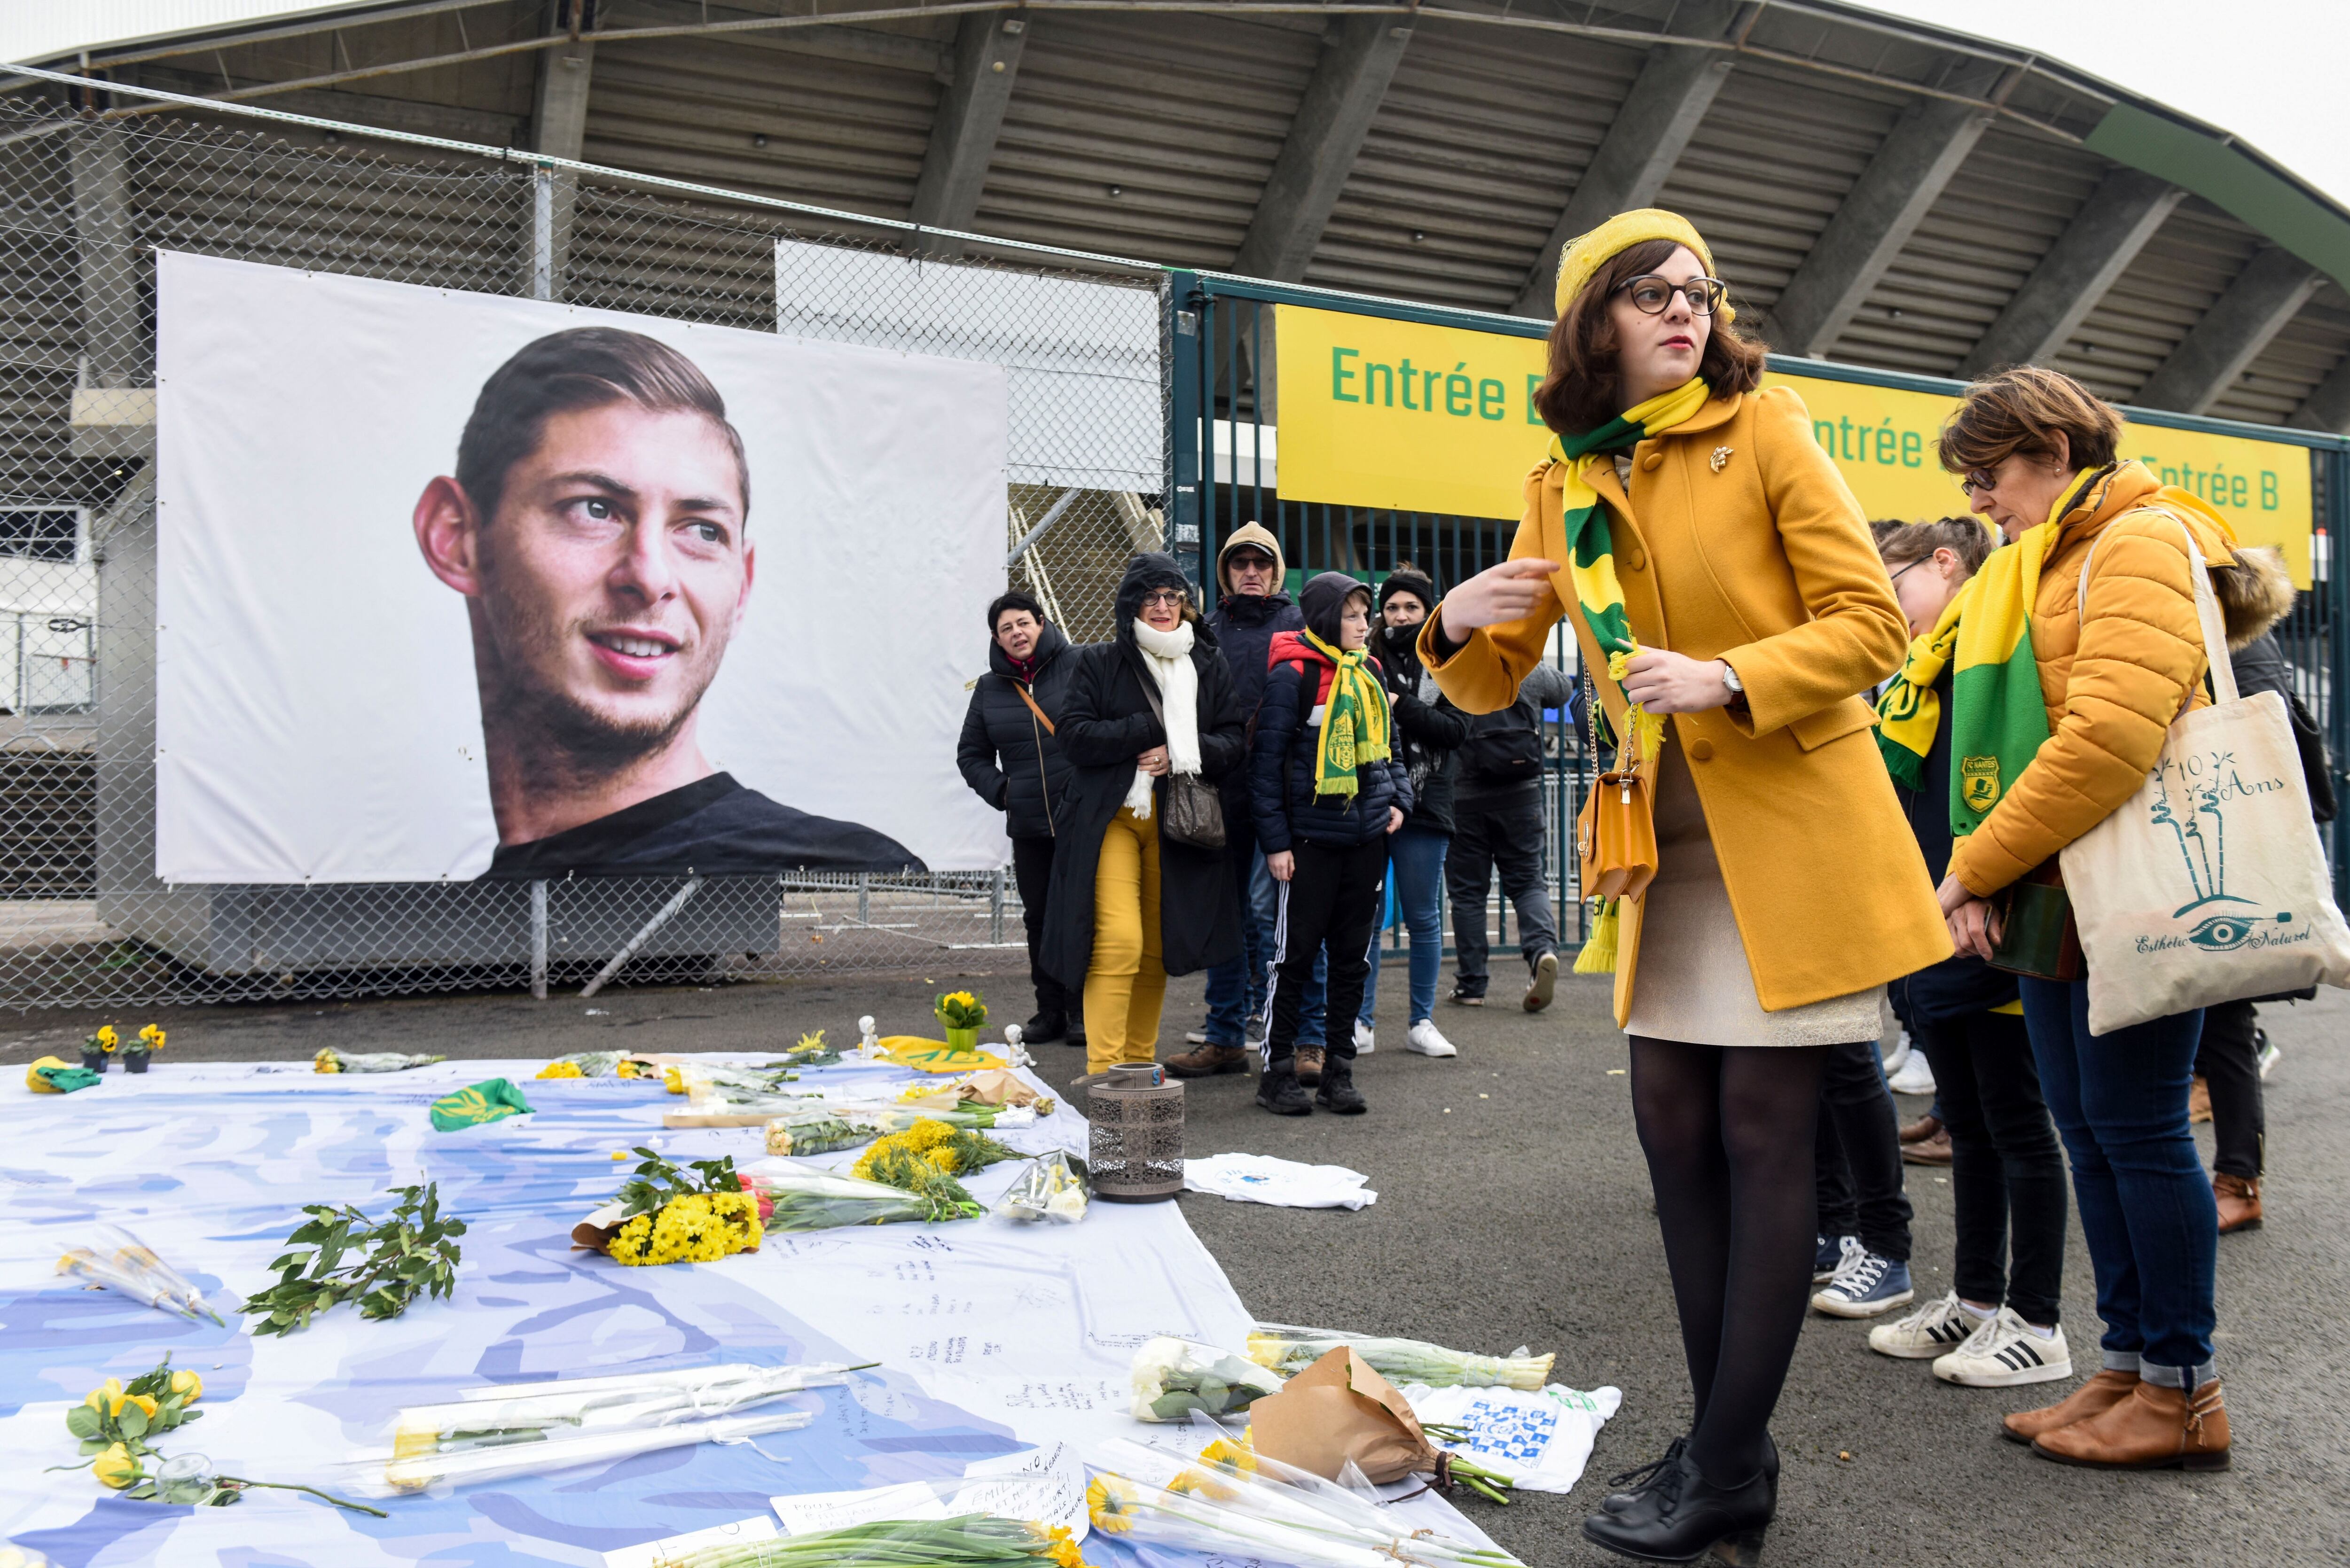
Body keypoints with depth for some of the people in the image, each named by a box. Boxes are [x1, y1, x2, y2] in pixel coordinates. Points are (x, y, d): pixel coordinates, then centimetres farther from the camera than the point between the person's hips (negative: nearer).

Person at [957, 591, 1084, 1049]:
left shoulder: (1078, 667, -4)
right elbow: (971, 754, 19)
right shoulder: (989, 688, 11)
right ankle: (1049, 1011, 20)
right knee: (1039, 917, 10)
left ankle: (1083, 1011, 8)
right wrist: (1000, 790, 4)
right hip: (1028, 823, 4)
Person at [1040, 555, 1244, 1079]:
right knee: (1119, 941, -16)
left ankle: (1140, 1063, 18)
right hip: (1110, 817, -3)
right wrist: (1155, 728, -11)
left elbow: (1235, 741, 9)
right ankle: (1101, 1070, -10)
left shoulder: (1209, 667, 14)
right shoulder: (1099, 663, 5)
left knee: (1157, 947, 6)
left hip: (1179, 821, 3)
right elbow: (1075, 736, -6)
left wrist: (1182, 752, -10)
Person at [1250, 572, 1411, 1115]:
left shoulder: (1370, 672, 11)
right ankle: (1277, 1070, 10)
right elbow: (1267, 760, -10)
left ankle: (1338, 1070, 19)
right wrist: (1275, 841, -12)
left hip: (1367, 836, 6)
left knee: (1353, 956, 10)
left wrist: (1399, 798, 5)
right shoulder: (1293, 674, -9)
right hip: (1311, 839, -6)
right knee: (1295, 953, 0)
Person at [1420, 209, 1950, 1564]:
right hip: (1668, 854, 5)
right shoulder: (1564, 487, 8)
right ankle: (1723, 1440, 21)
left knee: (1763, 1134, -3)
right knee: (1677, 1128, 6)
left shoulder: (1764, 430, -4)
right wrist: (1459, 625, -12)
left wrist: (1729, 678, -23)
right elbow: (1493, 682, 10)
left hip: (1794, 839, -5)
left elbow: (1871, 622, -8)